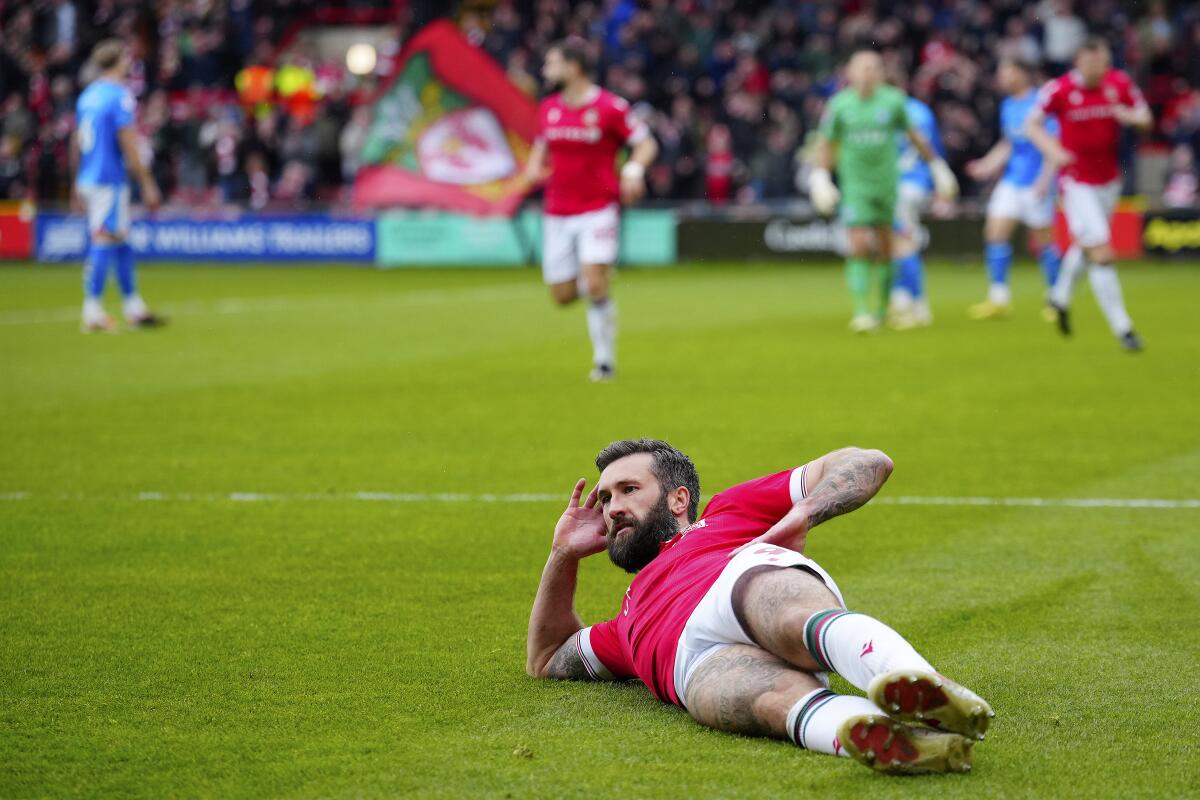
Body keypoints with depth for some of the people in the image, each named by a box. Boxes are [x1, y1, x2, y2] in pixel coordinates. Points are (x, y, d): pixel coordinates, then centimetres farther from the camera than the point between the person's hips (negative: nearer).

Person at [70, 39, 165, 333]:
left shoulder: (87, 96, 12)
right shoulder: (119, 96, -12)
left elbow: (76, 143, 18)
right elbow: (129, 146, -16)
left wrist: (78, 182, 25)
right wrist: (148, 185, -13)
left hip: (89, 179, 9)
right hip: (110, 181, -9)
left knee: (120, 241, 15)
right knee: (103, 241, -8)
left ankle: (134, 308, 21)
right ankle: (93, 312, -9)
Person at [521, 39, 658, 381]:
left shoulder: (610, 107, -9)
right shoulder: (548, 108, 8)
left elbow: (646, 144, -2)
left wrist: (634, 169, -22)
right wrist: (534, 167, 2)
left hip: (598, 209, -5)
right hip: (557, 213, 5)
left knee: (595, 287, -16)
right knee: (562, 295, 2)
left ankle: (604, 359, 0)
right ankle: (601, 275, 35)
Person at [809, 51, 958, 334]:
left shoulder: (893, 101, -3)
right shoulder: (839, 104, -4)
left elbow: (914, 136, 11)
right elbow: (825, 143, 7)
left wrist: (937, 167, 14)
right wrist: (819, 177, -3)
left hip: (887, 183, 1)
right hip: (855, 186, -1)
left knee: (885, 250, 6)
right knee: (859, 248, -14)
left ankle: (882, 308, 22)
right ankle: (861, 311, -13)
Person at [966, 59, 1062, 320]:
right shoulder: (1008, 105, 12)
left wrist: (1045, 179, -19)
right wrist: (989, 164, 9)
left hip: (1036, 184, -7)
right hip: (1011, 180, 7)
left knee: (1042, 240, 0)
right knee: (995, 231, -5)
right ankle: (999, 298, -1)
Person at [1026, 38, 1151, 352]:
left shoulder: (1120, 84, -5)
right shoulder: (1059, 89, -15)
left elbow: (1146, 119, 4)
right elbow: (1032, 125, -4)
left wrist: (1131, 116, -20)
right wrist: (1052, 150, -22)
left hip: (1109, 180, 5)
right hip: (1077, 182, -5)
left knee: (1085, 245, 22)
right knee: (1102, 254, -13)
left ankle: (1061, 296, 49)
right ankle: (1122, 328, -6)